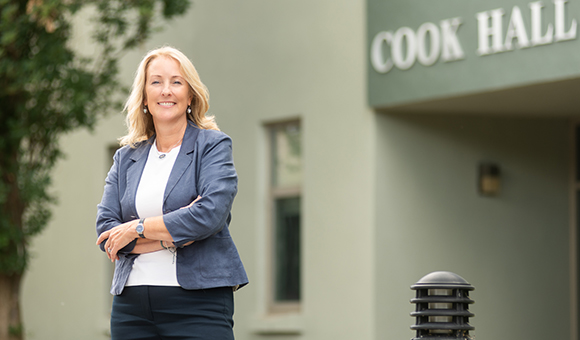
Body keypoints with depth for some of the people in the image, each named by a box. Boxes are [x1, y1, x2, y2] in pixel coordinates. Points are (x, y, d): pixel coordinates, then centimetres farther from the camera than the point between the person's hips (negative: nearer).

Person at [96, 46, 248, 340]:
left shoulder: (213, 145, 3)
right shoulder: (126, 158, 14)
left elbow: (211, 214, -13)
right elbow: (105, 232, 4)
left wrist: (138, 229, -6)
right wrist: (171, 235, -10)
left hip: (198, 303, -4)